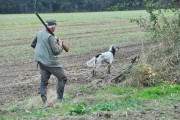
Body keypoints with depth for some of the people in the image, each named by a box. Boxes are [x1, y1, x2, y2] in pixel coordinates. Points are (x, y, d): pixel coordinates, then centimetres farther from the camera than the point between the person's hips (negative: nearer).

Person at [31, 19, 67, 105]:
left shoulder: (39, 33, 4)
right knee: (62, 78, 7)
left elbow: (33, 44, 17)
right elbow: (56, 51, -21)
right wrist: (60, 45, -3)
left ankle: (44, 101, 7)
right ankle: (60, 98, 8)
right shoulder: (51, 36, -19)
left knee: (43, 82, 12)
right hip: (51, 62, -7)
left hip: (41, 61, 7)